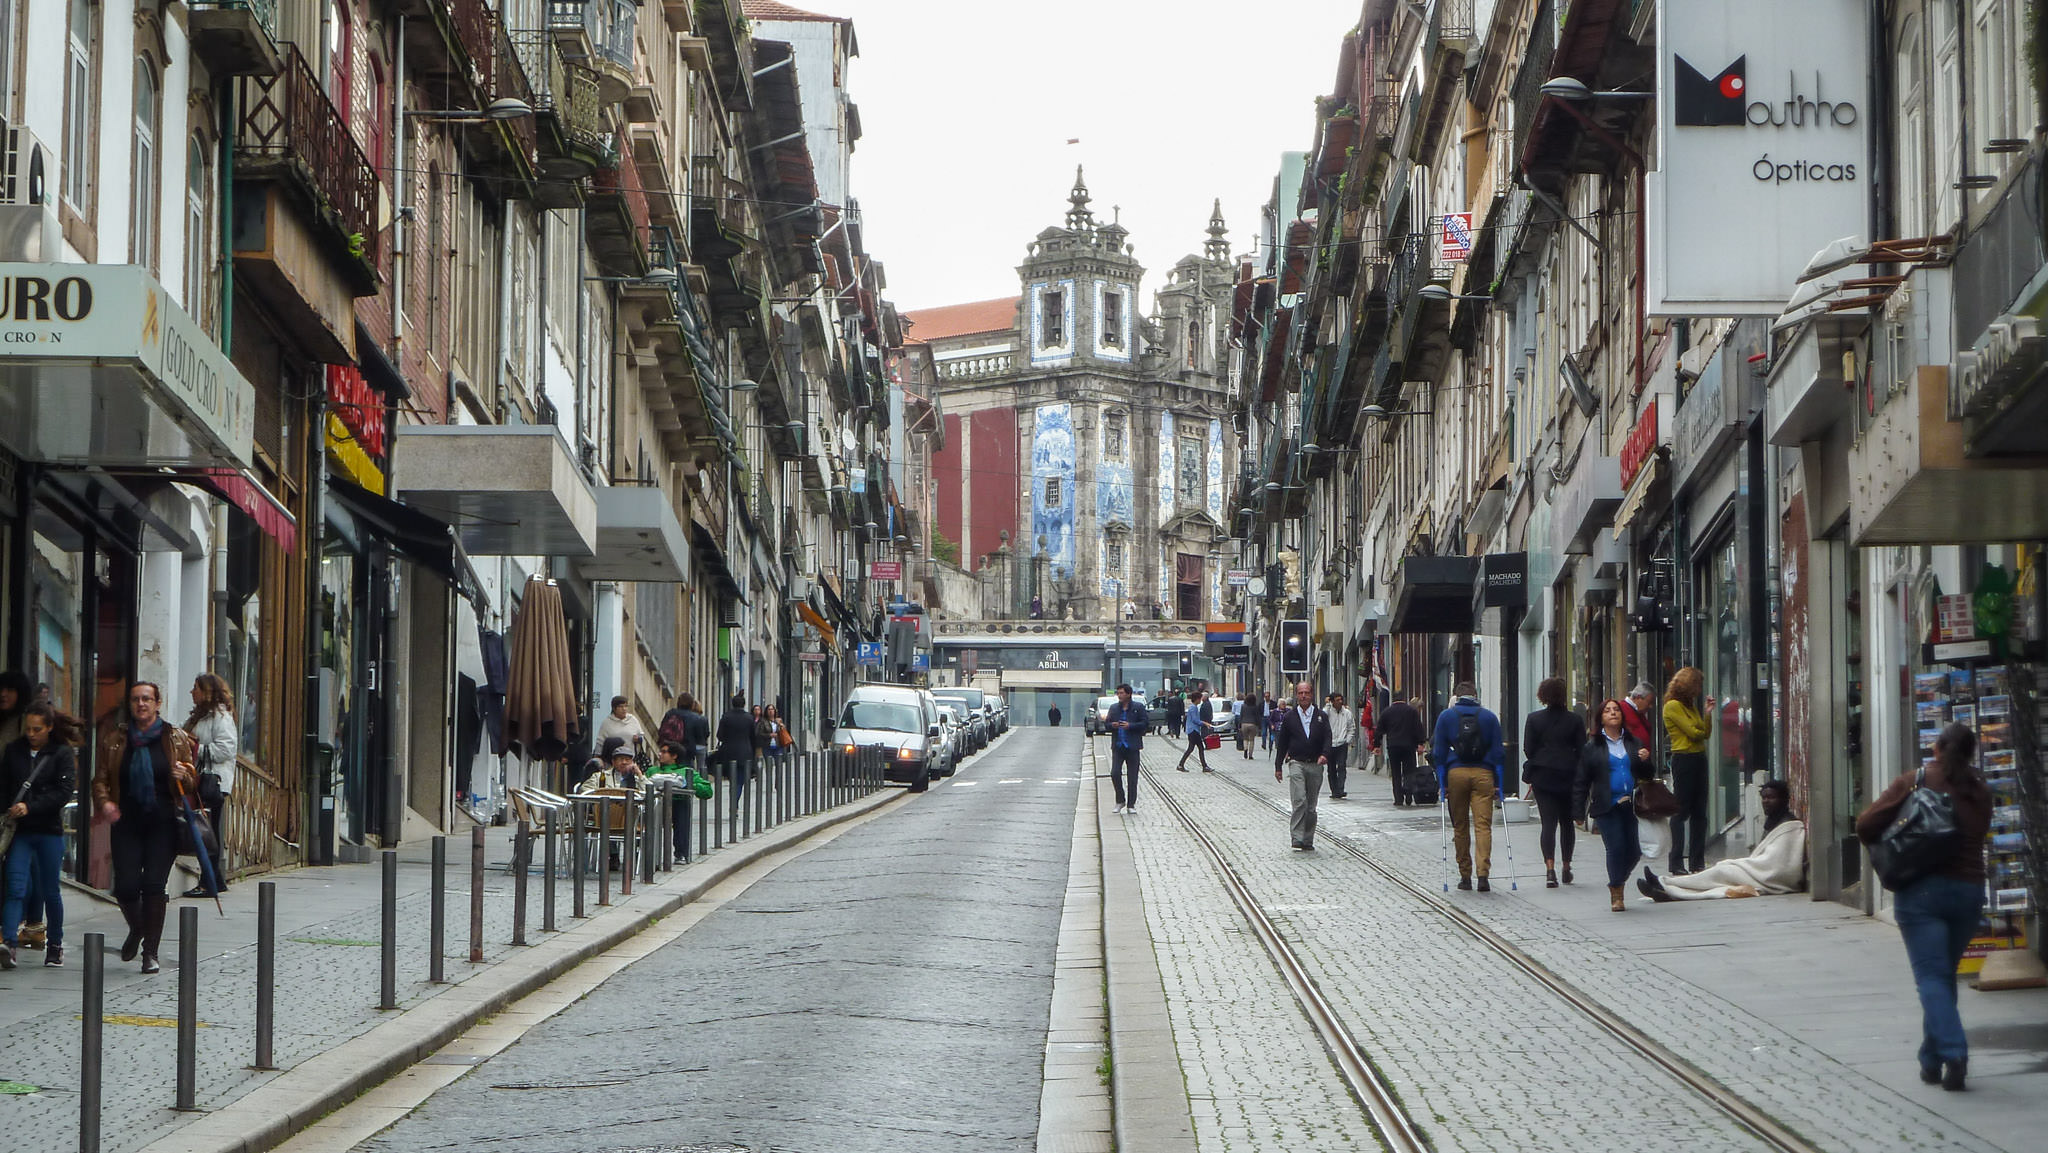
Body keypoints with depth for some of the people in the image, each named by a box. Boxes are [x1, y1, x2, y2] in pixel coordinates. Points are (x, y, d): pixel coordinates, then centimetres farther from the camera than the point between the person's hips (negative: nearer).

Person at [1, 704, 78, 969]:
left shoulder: (63, 754, -1)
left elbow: (64, 791, -10)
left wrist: (30, 807, -19)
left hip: (50, 830, -1)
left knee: (50, 891, 7)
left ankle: (55, 944, 22)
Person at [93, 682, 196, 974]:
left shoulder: (176, 738, 6)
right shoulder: (114, 739, 10)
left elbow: (193, 783, 10)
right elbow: (101, 778, 11)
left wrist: (183, 777, -13)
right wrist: (104, 802, -8)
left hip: (163, 822, -1)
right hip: (126, 822, 1)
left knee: (154, 886, -7)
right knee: (125, 886, -5)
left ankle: (150, 952, 2)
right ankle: (136, 930, 27)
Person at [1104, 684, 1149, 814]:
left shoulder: (1138, 707, -1)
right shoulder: (1113, 708, 10)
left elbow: (1145, 724, -4)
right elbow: (1107, 723, 15)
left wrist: (1130, 726, -16)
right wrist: (1112, 725, -8)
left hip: (1132, 747, -2)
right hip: (1117, 746, 2)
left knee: (1132, 776, 2)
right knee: (1115, 773, -9)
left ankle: (1131, 805, 10)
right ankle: (1120, 801, 8)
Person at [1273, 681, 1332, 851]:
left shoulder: (1321, 716, 8)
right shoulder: (1289, 717, 8)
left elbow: (1327, 738, 0)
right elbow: (1282, 742, 11)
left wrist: (1325, 754, -20)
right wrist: (1278, 767, 9)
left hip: (1315, 765, 2)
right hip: (1296, 764, -2)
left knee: (1311, 805, 6)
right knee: (1300, 801, -17)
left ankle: (1308, 840, 14)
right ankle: (1297, 839, -19)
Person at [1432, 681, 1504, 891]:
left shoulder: (1446, 716, 7)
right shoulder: (1489, 716, 8)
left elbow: (1439, 753, 4)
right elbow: (1498, 753, 6)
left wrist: (1441, 784, 6)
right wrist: (1498, 784, 9)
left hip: (1456, 773, 0)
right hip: (1483, 773, 0)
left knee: (1460, 826, 10)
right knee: (1483, 824, -4)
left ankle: (1465, 875, 12)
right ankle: (1483, 872, -19)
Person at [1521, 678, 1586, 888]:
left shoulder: (1534, 719, -2)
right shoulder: (1575, 720, -1)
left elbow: (1528, 750, -1)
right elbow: (1582, 750, -2)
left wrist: (1532, 773, 14)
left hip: (1542, 776, -1)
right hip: (1568, 776, 1)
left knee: (1548, 822, -4)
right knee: (1567, 822, 15)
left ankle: (1550, 868, -19)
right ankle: (1566, 867, 22)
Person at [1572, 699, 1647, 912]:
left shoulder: (1633, 743, 14)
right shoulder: (1592, 747, 5)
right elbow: (1581, 781, 6)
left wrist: (1645, 761, 0)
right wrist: (1579, 812, 2)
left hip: (1631, 805, 3)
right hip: (1607, 807, -3)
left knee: (1634, 851, 0)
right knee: (1616, 847, -12)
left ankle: (1618, 883, 27)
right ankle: (1616, 893, 4)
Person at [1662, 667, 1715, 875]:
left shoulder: (1691, 705, 20)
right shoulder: (1673, 706, -8)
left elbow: (1704, 733, 14)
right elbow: (1693, 732, -14)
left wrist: (1707, 713, 5)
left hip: (1699, 758, 9)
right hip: (1683, 759, -9)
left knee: (1699, 812, 8)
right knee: (1682, 811, -6)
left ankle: (1697, 862, 13)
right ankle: (1677, 865, -4)